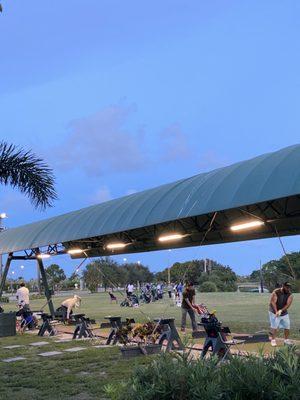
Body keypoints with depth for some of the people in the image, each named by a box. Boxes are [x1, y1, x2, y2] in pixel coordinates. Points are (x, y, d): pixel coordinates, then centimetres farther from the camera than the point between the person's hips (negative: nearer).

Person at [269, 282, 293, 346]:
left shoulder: (289, 295, -5)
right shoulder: (275, 293, -16)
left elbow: (288, 304, -14)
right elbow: (273, 302, -20)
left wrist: (281, 310, -28)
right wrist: (276, 312, -31)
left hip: (284, 313, 5)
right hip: (274, 312, -4)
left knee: (287, 327, 7)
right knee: (274, 327, -7)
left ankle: (286, 340, 23)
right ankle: (273, 340, 2)